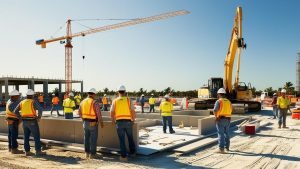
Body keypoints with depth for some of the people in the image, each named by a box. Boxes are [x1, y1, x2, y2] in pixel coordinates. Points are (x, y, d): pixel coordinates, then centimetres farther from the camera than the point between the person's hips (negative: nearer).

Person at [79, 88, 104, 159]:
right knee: (93, 138, 3)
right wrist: (101, 122, -5)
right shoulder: (94, 102, -15)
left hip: (85, 122, 6)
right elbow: (98, 113, -17)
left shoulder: (83, 102, 4)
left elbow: (80, 112, 14)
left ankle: (87, 153, 22)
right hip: (93, 123, -6)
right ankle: (92, 154, 5)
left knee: (86, 138, 16)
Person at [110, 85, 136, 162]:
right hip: (128, 122, 1)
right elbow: (133, 112, -2)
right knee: (130, 138, 20)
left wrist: (114, 121, 16)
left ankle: (124, 156, 6)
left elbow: (112, 113, 0)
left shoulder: (115, 101, 3)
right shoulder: (128, 100, 1)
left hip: (119, 122, 0)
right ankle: (132, 152, 32)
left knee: (122, 140, 5)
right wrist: (133, 120, 13)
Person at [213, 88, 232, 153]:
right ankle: (227, 147, 27)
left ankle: (221, 149, -7)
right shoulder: (228, 101, 10)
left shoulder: (218, 101, -10)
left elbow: (215, 110, -22)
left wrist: (216, 117, -9)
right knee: (226, 134, 18)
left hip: (220, 119, -6)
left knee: (221, 134, -5)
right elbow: (231, 110, 21)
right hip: (228, 120, 6)